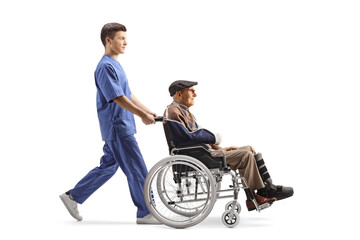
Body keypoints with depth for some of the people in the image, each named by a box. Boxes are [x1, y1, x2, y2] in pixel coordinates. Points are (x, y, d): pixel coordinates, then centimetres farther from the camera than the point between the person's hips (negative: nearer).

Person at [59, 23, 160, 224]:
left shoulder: (115, 65, 17)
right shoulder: (106, 67, -15)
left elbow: (128, 95, 21)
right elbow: (118, 98, -20)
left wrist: (148, 111, 15)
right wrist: (142, 115, -18)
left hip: (119, 127, 10)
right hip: (117, 127, -10)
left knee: (108, 166, 15)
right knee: (137, 170, -4)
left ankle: (73, 196, 22)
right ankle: (145, 213, 4)